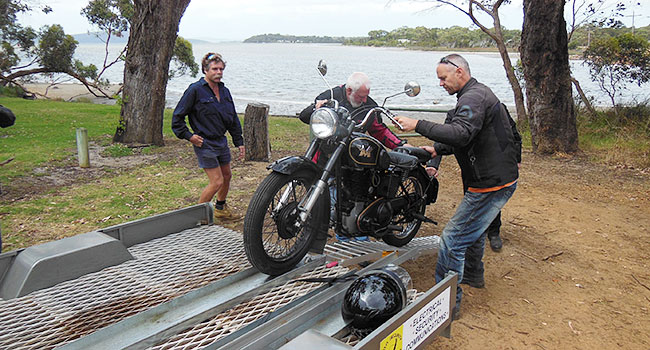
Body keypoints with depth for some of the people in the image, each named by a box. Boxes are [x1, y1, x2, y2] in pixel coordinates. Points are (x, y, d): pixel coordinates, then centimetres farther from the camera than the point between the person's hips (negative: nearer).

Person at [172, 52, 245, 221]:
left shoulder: (224, 91, 9)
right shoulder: (195, 90, -12)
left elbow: (233, 119, 17)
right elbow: (177, 117, -7)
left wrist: (239, 142, 15)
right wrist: (189, 136, -13)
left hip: (221, 141, 8)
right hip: (204, 144, -8)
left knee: (227, 176, 17)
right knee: (217, 182, -9)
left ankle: (220, 209, 39)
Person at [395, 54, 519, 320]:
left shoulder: (474, 97, -18)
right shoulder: (477, 94, 17)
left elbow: (461, 133, -36)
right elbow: (466, 139, 22)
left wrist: (418, 125, -34)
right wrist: (437, 149, 9)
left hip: (490, 184, -11)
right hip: (497, 179, 12)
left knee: (453, 240, -10)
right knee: (473, 229, 31)